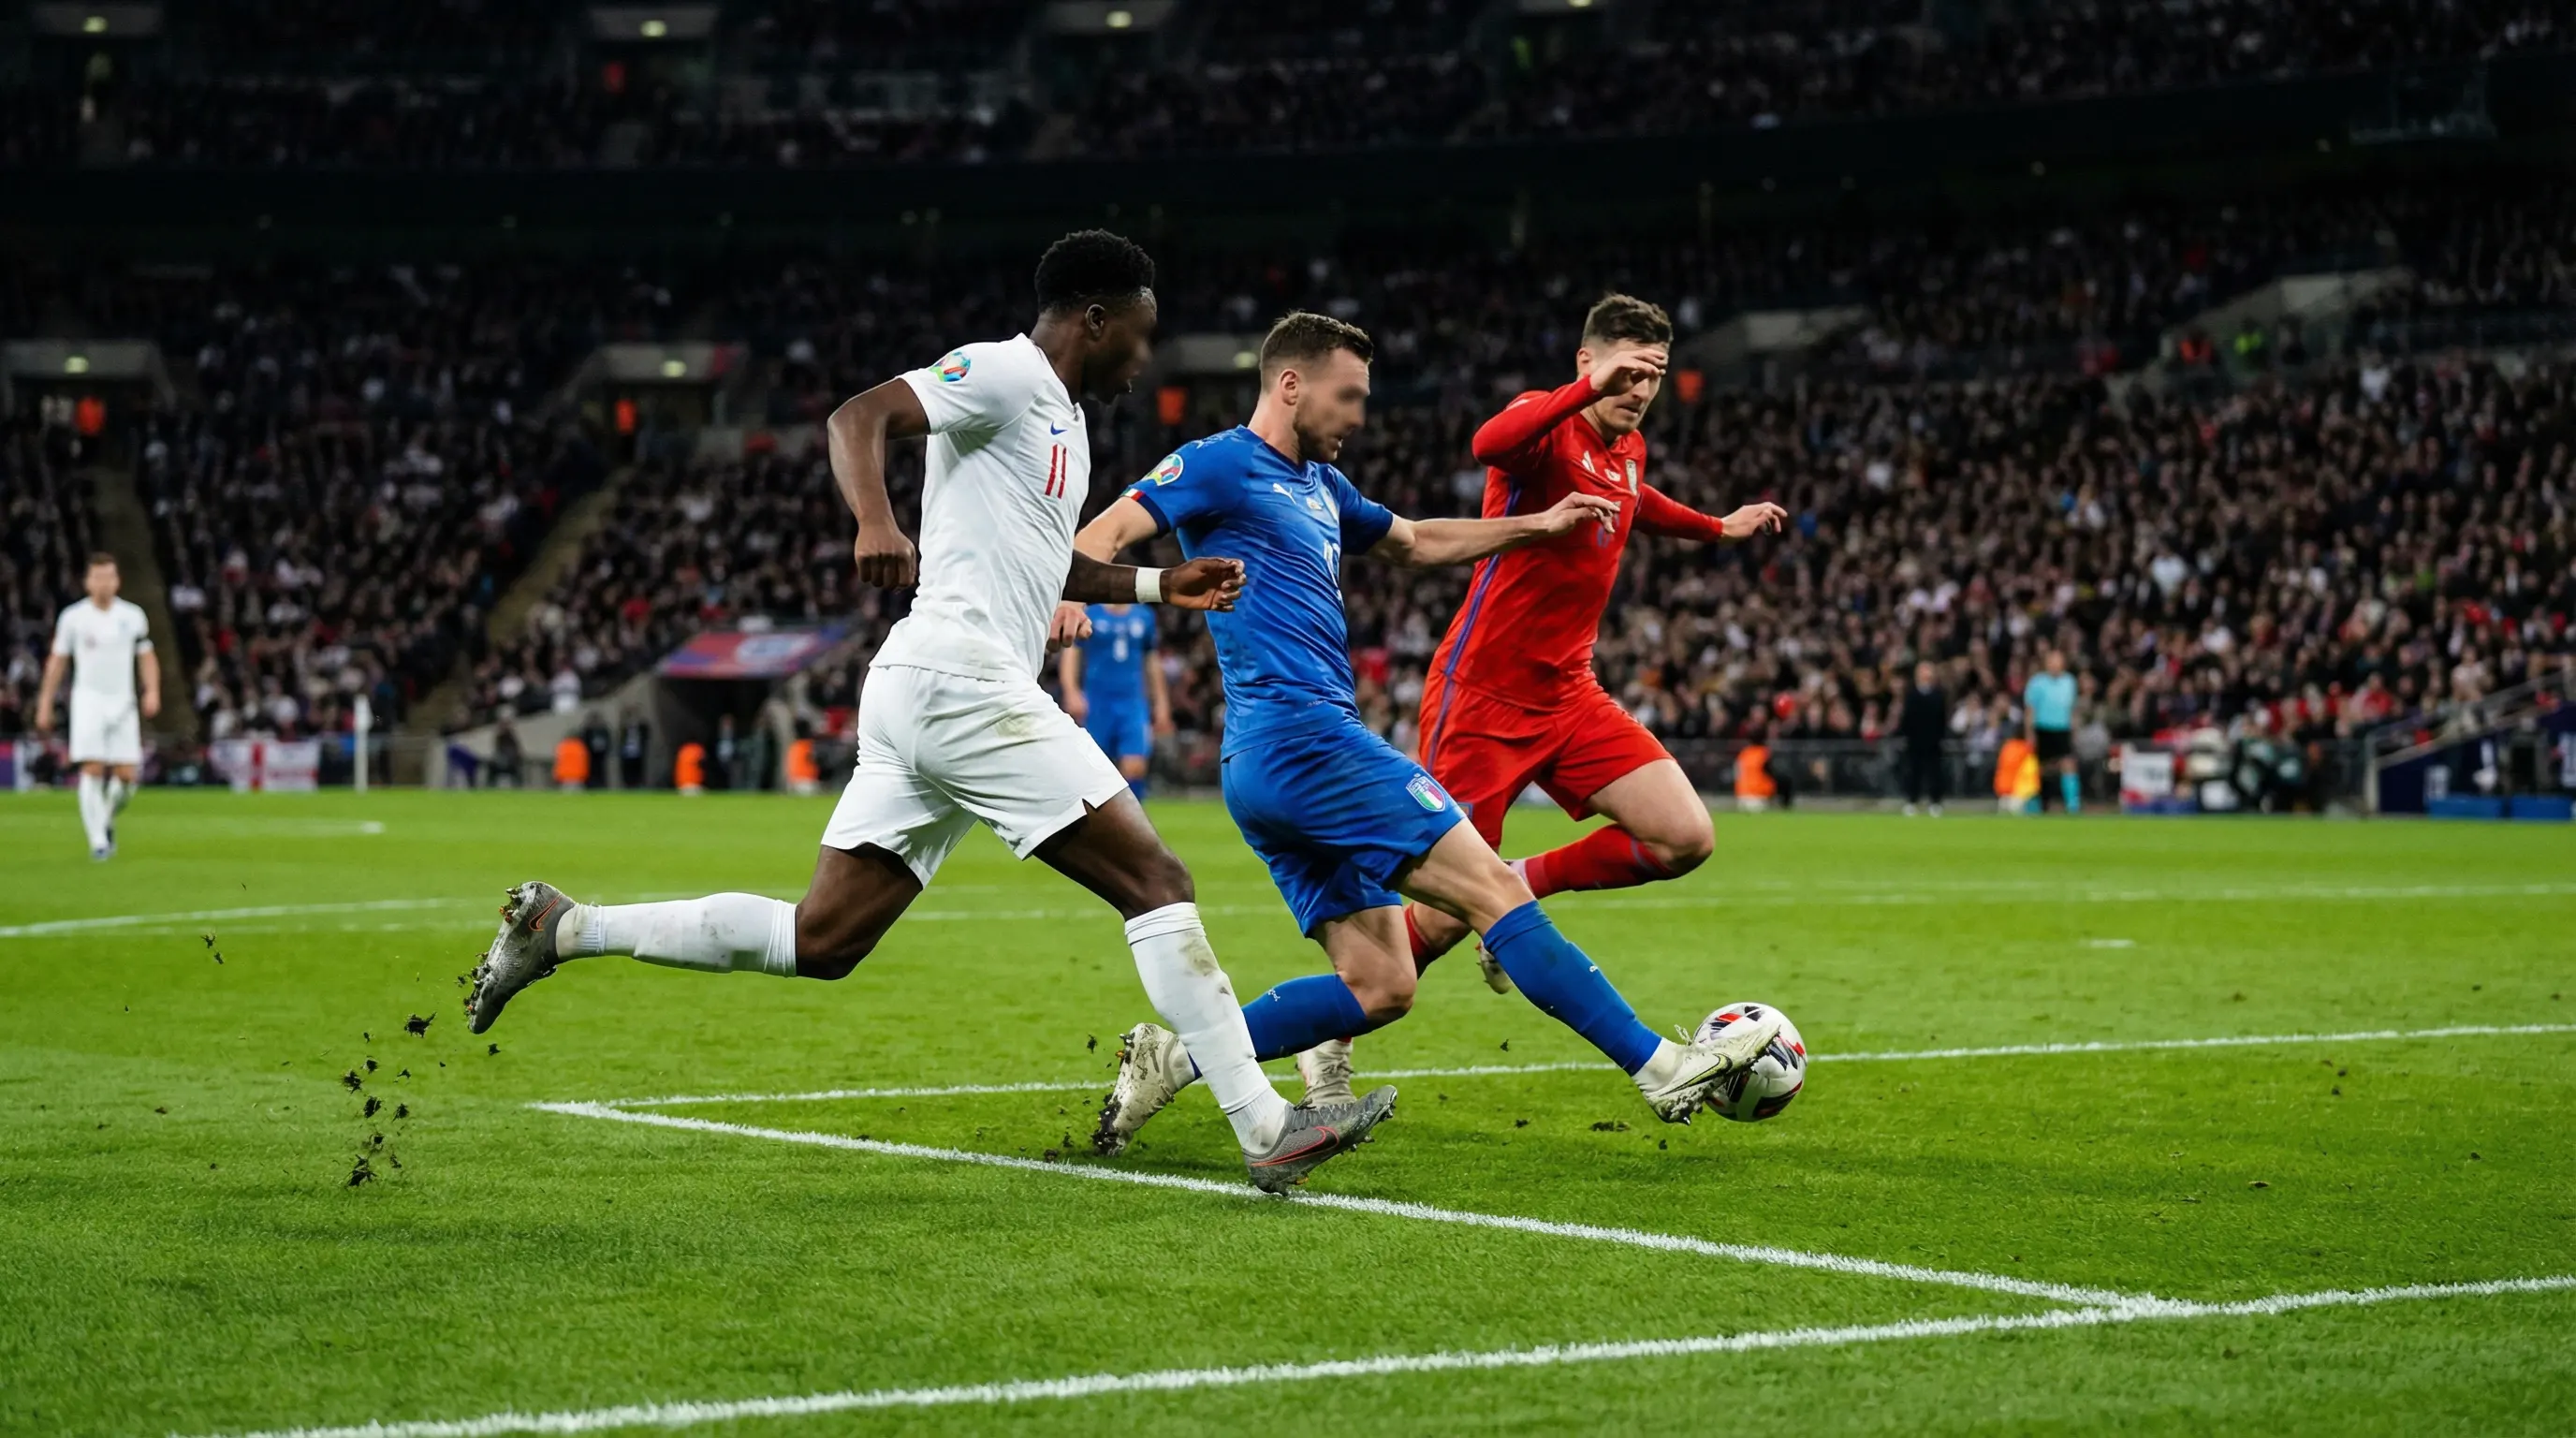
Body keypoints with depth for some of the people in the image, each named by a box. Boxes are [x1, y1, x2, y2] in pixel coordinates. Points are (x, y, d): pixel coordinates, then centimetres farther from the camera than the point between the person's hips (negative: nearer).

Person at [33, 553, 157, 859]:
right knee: (92, 770, -13)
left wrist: (152, 691, -10)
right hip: (88, 699, -2)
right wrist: (45, 705, 6)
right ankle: (98, 840, -9)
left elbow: (146, 658, 8)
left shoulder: (133, 616, 4)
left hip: (123, 703, 2)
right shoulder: (73, 617, 1)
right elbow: (57, 661, 8)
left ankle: (106, 820, 25)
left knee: (127, 775, -4)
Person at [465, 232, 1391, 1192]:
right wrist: (876, 523, -36)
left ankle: (561, 928, 10)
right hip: (963, 676, -10)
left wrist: (1159, 586, 32)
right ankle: (1267, 1130, -10)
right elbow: (856, 418, -18)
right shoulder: (1005, 373, -5)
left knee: (818, 943, 7)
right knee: (1157, 884, -10)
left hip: (917, 695, 10)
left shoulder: (1062, 418, 24)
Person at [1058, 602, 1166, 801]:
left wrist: (1161, 703, 18)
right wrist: (1071, 692, -21)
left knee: (1135, 768, -11)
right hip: (1097, 703, -2)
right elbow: (1070, 653, -8)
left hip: (1133, 704, 2)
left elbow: (1153, 662, 19)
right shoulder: (1088, 615, -1)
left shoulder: (1144, 617, 10)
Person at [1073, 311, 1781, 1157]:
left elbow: (1414, 542, 38)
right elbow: (1106, 533, -13)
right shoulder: (1221, 465, -3)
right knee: (1494, 890, -10)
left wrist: (1538, 526, 33)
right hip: (1305, 736, -10)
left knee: (1379, 987, 3)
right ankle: (1662, 1069, -9)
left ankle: (1172, 1060, -1)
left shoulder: (1320, 484, 24)